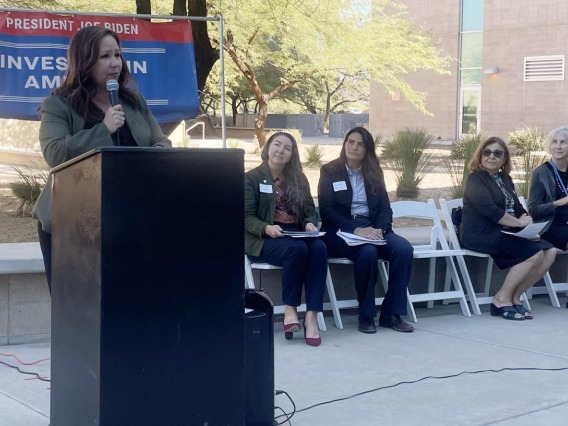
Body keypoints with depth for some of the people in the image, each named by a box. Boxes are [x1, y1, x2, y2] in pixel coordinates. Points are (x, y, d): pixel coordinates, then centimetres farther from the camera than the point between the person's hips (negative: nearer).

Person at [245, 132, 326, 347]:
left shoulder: (299, 179, 18)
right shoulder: (252, 178, 2)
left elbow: (310, 210, 15)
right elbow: (246, 217, -5)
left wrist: (310, 223, -9)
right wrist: (266, 228, -25)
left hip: (296, 234, 5)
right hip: (264, 239, -4)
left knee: (319, 248, -30)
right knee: (297, 249, -36)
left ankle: (312, 315, -32)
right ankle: (290, 309, -22)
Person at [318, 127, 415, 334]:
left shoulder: (374, 172, 15)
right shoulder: (329, 171, 3)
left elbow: (385, 207, 10)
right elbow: (326, 210, -7)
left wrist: (379, 229, -13)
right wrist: (356, 229, -20)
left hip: (372, 227, 4)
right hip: (341, 231, -4)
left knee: (404, 248, -25)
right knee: (368, 251, -36)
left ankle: (391, 313, -17)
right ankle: (366, 315, -20)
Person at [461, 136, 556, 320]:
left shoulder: (506, 179, 19)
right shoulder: (476, 179, -6)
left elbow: (518, 208, 14)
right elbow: (490, 210, -19)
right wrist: (519, 223, -15)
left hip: (504, 234, 8)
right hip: (480, 235, -8)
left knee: (549, 251, -8)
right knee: (534, 253, -23)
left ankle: (514, 297, -2)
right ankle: (502, 299, -10)